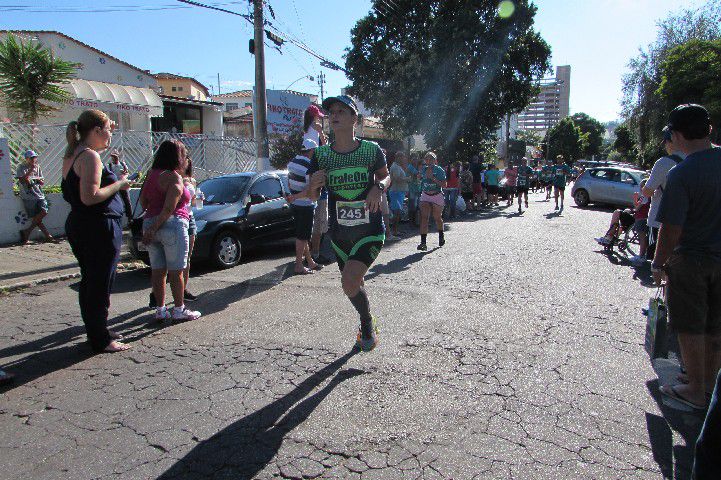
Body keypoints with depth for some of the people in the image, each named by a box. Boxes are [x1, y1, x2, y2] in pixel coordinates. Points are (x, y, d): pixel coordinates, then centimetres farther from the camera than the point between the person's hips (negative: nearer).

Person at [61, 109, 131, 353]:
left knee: (90, 282, 17)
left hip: (78, 225, 10)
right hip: (98, 228, -10)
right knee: (100, 283, -2)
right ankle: (100, 340, 7)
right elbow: (90, 197, -25)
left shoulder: (73, 155, 14)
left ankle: (97, 332, 29)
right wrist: (119, 184, -13)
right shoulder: (90, 156, -17)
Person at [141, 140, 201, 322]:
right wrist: (154, 228, -14)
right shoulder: (174, 177, -10)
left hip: (149, 223, 8)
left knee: (158, 271, 11)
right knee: (176, 271, 1)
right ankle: (179, 310, 9)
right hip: (171, 225, -8)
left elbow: (143, 201, 16)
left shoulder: (151, 174, 13)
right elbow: (169, 208, -18)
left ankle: (160, 310, 17)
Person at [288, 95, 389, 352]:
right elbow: (313, 196, 4)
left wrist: (378, 187, -11)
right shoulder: (321, 155, -2)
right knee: (354, 282, 16)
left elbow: (385, 176, 11)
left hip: (371, 231, -3)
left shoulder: (372, 150, -7)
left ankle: (367, 324, 10)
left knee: (349, 282, -20)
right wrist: (313, 185, -19)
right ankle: (368, 325, 43)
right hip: (339, 233, 4)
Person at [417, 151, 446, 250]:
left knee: (437, 218, 12)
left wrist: (433, 178, -23)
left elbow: (444, 184, -17)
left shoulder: (439, 170, -10)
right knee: (424, 218, -13)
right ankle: (423, 242, -16)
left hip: (437, 196, -2)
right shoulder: (423, 169, 4)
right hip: (425, 196, 3)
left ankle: (441, 236, 40)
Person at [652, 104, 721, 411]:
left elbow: (671, 229, -19)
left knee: (691, 328, 8)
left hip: (691, 259, -6)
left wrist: (658, 263, -6)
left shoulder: (681, 174, -20)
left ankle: (696, 391, 19)